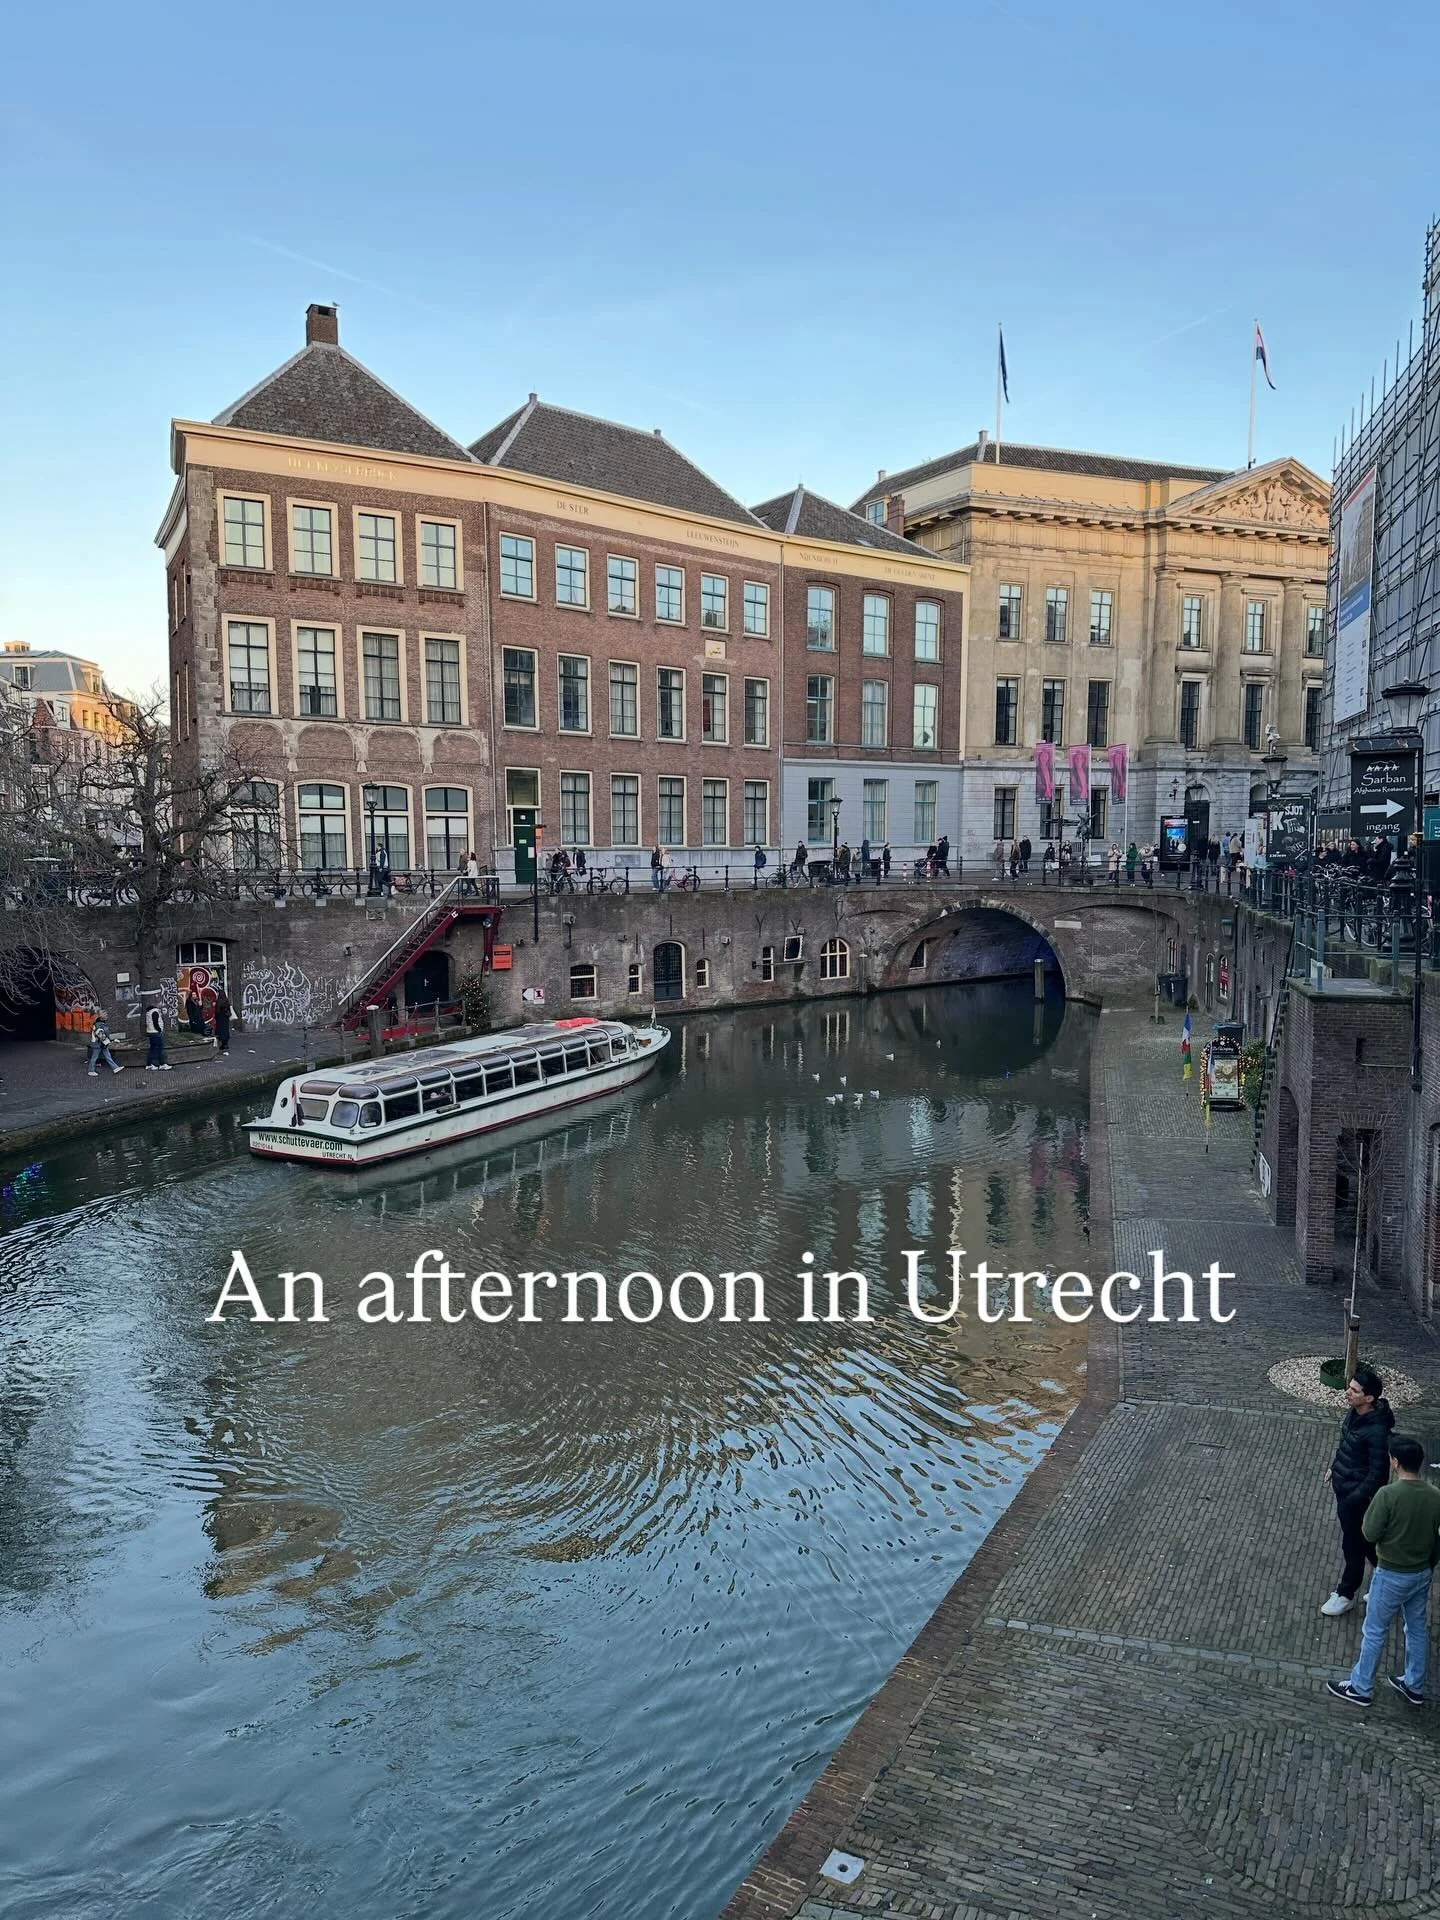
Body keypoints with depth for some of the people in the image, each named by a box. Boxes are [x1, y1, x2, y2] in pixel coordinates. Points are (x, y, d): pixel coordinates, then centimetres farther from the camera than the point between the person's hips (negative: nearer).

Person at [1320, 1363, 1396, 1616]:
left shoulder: (1377, 1431, -32)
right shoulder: (1355, 1413, -6)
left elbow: (1377, 1473, -25)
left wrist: (1353, 1500, -21)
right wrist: (1334, 1467, 18)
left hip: (1357, 1494, -8)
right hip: (1343, 1486, 8)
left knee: (1353, 1546, 11)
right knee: (1365, 1541, 26)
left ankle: (1345, 1595, 28)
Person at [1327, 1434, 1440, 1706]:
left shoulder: (1388, 1495, -28)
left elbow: (1370, 1534, -20)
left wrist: (1369, 1514, -1)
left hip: (1392, 1575, -6)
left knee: (1374, 1632, 9)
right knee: (1416, 1629, 23)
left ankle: (1360, 1688, 21)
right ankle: (1414, 1686, 38)